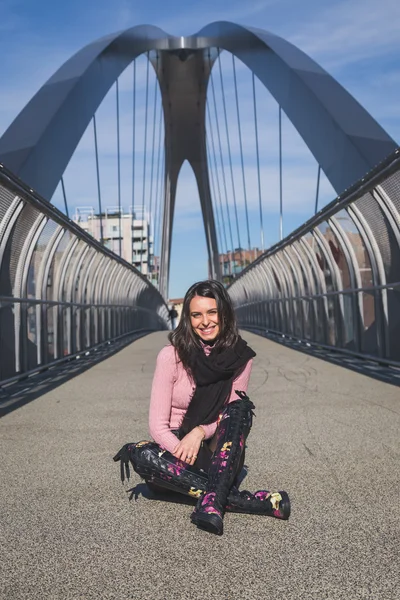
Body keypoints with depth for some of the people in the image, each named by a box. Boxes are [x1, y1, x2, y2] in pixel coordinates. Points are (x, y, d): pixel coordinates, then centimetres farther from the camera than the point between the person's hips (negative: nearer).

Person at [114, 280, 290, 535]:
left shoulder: (240, 356, -7)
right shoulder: (171, 356, -12)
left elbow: (236, 412, -3)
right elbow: (158, 425, -13)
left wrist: (201, 431, -23)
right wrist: (186, 455, -31)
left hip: (219, 454, 1)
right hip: (175, 448, -1)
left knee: (240, 406, -26)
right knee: (139, 454, -32)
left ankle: (212, 501, -38)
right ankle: (241, 500, -33)